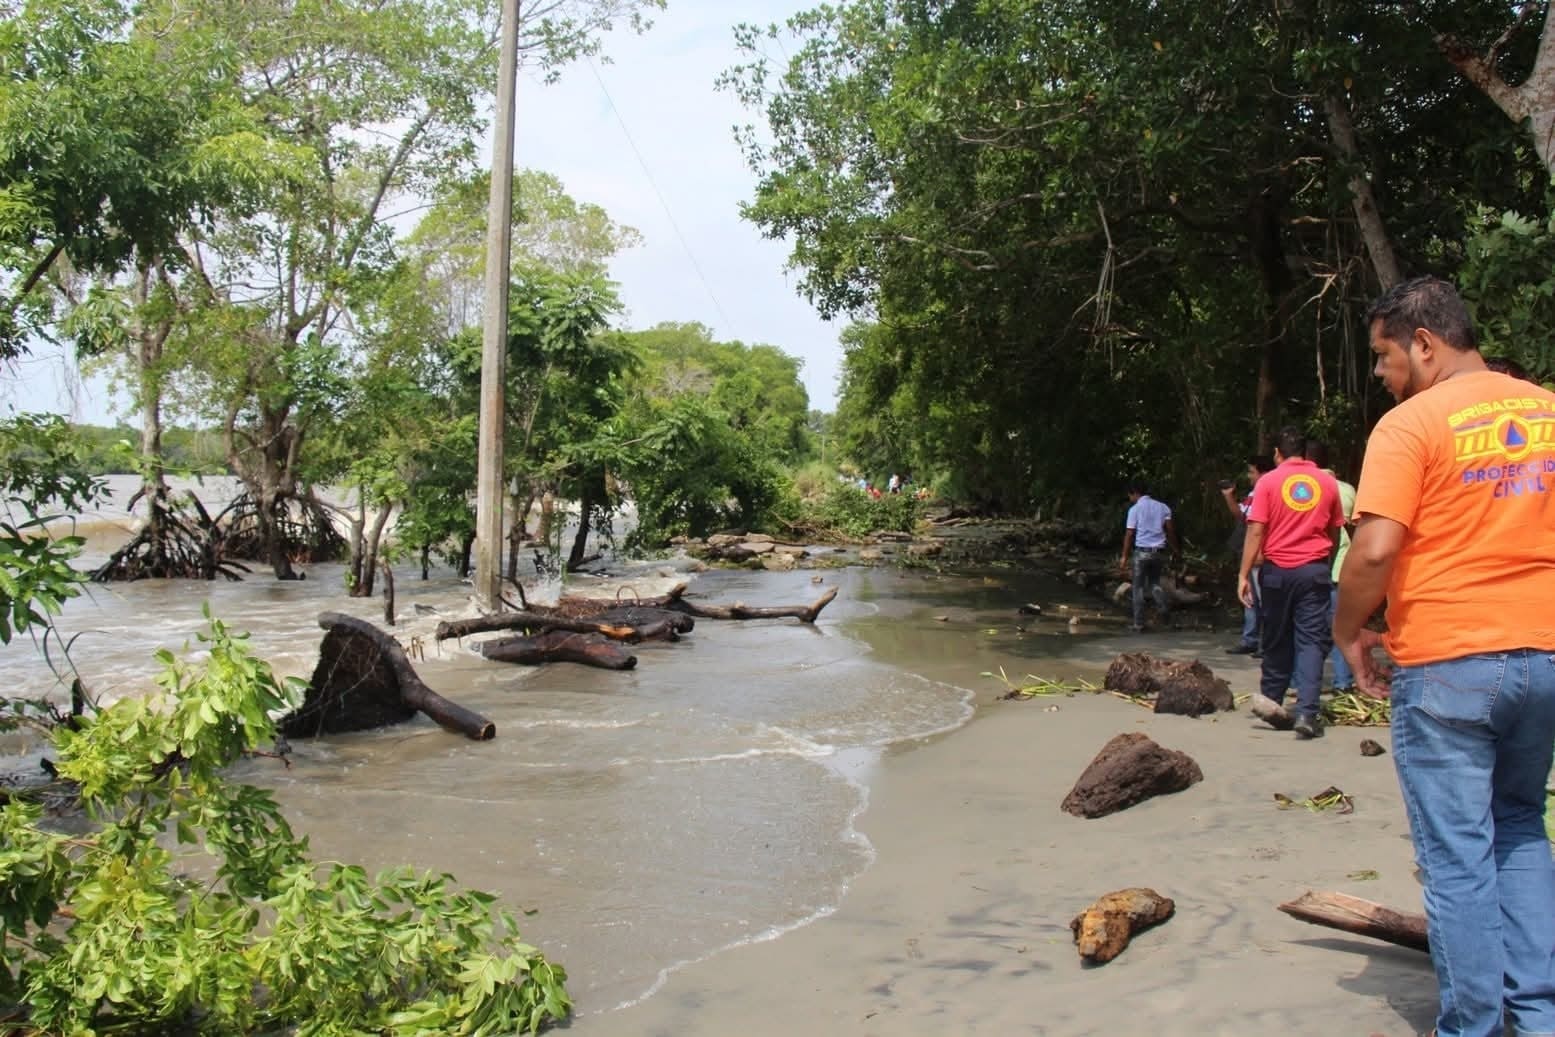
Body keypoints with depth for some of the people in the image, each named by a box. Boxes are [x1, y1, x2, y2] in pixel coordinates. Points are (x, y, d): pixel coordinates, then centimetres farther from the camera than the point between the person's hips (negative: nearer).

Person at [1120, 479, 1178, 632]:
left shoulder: (1135, 509, -4)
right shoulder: (1162, 507, 8)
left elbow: (1129, 534, -7)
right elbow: (1170, 529, 3)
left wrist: (1124, 556, -4)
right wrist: (1175, 549, 10)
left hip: (1142, 551, -4)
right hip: (1158, 551, 4)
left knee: (1138, 587, 5)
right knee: (1154, 582, 20)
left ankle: (1139, 624, 5)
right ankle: (1163, 605, -8)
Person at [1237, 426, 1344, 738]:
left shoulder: (1268, 482, -2)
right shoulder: (1327, 482, 5)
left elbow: (1256, 531, -7)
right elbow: (1334, 532, 13)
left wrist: (1244, 575, -5)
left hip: (1277, 570, 0)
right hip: (1315, 569, 0)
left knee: (1277, 639, 13)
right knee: (1311, 640, -2)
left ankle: (1271, 702, 26)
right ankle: (1306, 712, -13)